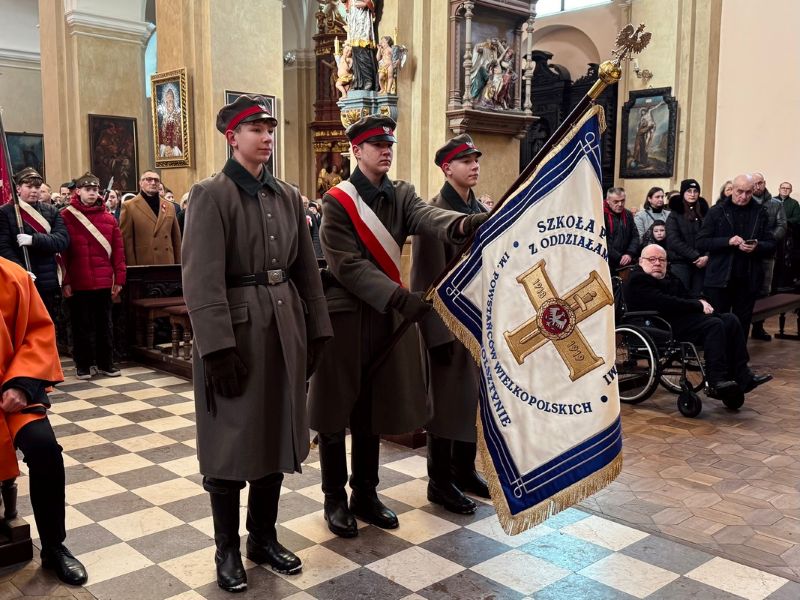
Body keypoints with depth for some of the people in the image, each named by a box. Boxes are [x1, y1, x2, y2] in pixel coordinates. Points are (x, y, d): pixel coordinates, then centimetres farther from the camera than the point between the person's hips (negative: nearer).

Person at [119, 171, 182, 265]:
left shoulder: (170, 207, 14)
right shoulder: (129, 207, 2)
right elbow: (127, 241, -3)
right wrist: (131, 268, -8)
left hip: (167, 264, 4)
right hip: (142, 265, -4)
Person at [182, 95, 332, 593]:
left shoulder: (288, 196, 11)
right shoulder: (211, 194, -8)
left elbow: (306, 269, 13)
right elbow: (203, 280, -15)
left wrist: (317, 330, 8)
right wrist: (218, 347, -21)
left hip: (285, 327, 6)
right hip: (235, 329, -6)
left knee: (276, 435, 13)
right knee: (232, 442, 5)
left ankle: (264, 537, 30)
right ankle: (228, 549, 22)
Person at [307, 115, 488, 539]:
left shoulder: (401, 195, 6)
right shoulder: (337, 201, -9)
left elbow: (428, 216, -16)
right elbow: (347, 265, -17)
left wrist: (463, 223, -39)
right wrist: (399, 296, -29)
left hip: (386, 315, 5)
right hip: (344, 315, -5)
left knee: (372, 410, 14)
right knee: (336, 411, 5)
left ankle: (366, 495, 27)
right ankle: (335, 499, 20)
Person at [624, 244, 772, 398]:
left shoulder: (667, 277, 23)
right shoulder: (638, 280, -9)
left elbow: (687, 295, 21)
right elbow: (665, 303, -20)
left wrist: (701, 302, -4)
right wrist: (699, 306, -14)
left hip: (682, 316, 10)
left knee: (730, 320, -2)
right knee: (713, 325, -26)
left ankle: (742, 376, -4)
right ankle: (716, 383, -27)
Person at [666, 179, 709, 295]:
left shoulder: (704, 213, 10)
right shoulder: (675, 214, 1)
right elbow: (674, 241, -8)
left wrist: (706, 256, -12)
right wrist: (695, 256, -13)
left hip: (701, 263, 3)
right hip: (681, 263, -3)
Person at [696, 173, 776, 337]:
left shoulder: (760, 213, 7)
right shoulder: (717, 211, 2)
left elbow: (771, 245, 7)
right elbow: (701, 243, -4)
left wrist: (757, 247, -14)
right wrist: (728, 241, -17)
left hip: (749, 281, 2)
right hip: (720, 280, -2)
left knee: (742, 325, 8)